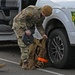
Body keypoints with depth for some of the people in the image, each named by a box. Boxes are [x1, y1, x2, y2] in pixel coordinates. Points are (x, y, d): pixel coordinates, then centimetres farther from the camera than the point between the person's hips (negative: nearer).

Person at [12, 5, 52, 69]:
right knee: (24, 44, -15)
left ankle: (22, 60, 17)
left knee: (29, 43, 6)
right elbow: (21, 19, -29)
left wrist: (43, 34, -7)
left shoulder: (42, 16, -6)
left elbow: (39, 25, 7)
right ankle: (25, 63, -15)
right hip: (19, 25, -8)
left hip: (28, 26, 8)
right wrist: (26, 30, -28)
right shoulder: (32, 11, -32)